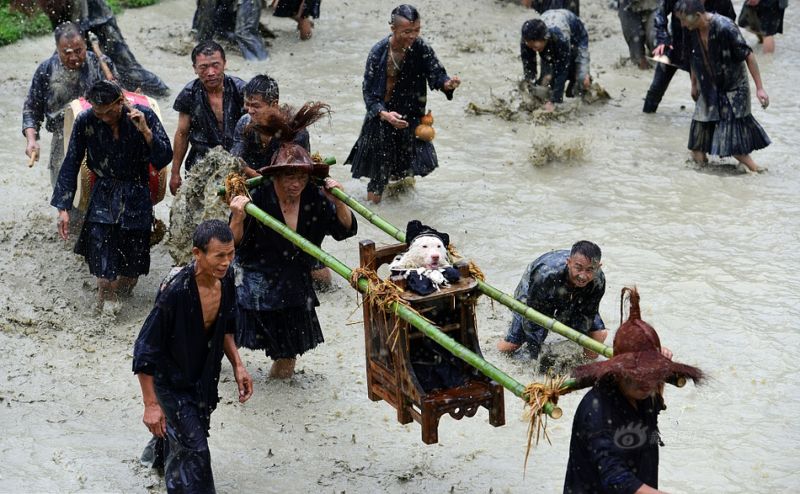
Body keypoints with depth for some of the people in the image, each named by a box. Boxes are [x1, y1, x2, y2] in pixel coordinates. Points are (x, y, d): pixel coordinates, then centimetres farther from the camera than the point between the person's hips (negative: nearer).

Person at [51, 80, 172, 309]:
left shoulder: (144, 116, -14)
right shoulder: (85, 121, -11)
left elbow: (164, 158, -14)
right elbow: (71, 165, -3)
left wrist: (146, 131, -30)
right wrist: (63, 208, -7)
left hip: (136, 197, 0)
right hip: (103, 194, 0)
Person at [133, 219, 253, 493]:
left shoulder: (226, 278, -13)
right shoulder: (175, 292, -34)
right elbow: (145, 350, -25)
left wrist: (237, 365, 0)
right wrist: (151, 404, -23)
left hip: (204, 375, 7)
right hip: (172, 379, -7)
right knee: (194, 450, -9)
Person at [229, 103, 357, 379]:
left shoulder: (315, 199, -13)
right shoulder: (257, 200, -24)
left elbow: (346, 230, -6)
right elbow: (232, 246, -22)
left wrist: (338, 202, -23)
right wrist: (238, 218, -41)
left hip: (294, 285, 4)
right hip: (256, 282, -4)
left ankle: (285, 360, 47)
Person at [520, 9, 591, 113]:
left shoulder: (560, 38, -49)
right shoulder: (526, 41, -35)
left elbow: (561, 71, -43)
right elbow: (528, 69, -27)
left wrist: (553, 101, -43)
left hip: (576, 37, -4)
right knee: (546, 75, -16)